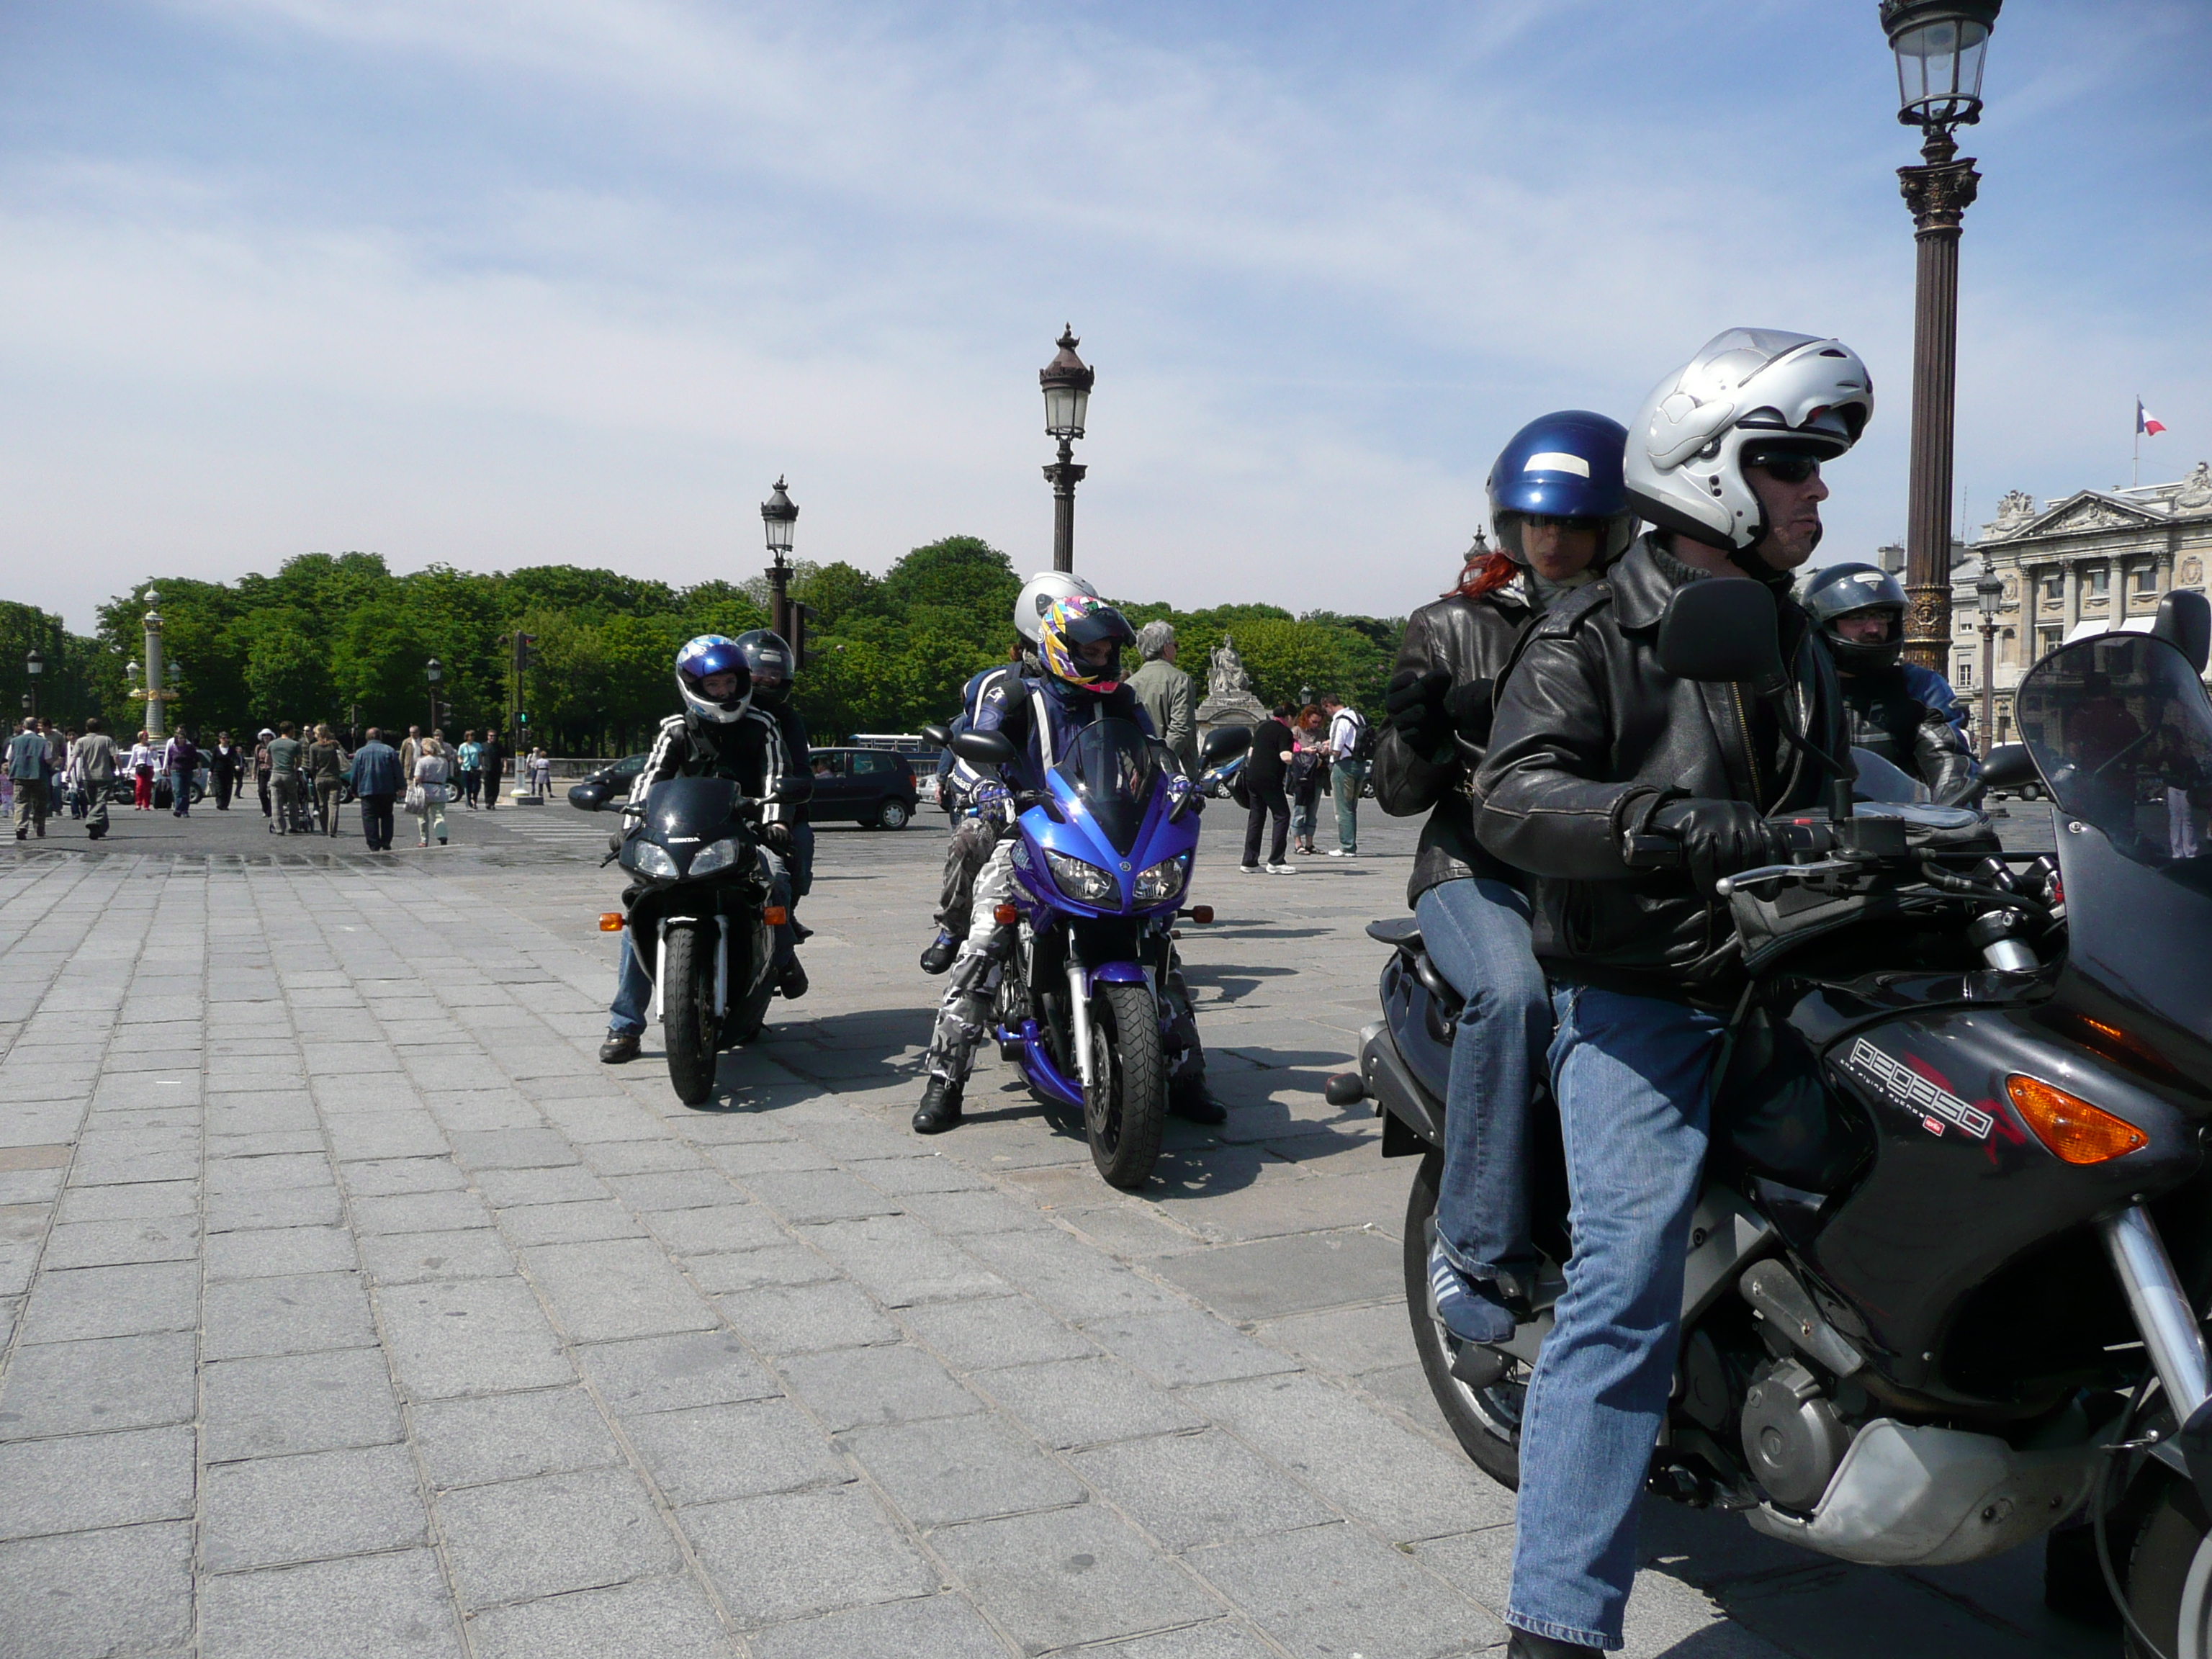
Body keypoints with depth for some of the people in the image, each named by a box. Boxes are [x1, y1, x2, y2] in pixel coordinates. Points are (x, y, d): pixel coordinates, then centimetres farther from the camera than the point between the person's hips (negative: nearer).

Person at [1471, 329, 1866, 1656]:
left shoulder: (1798, 641, 21)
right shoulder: (1595, 635, -4)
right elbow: (1513, 801, -19)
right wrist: (1695, 827, -31)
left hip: (1777, 991, 8)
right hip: (1639, 1001, -7)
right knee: (1630, 1282, -17)